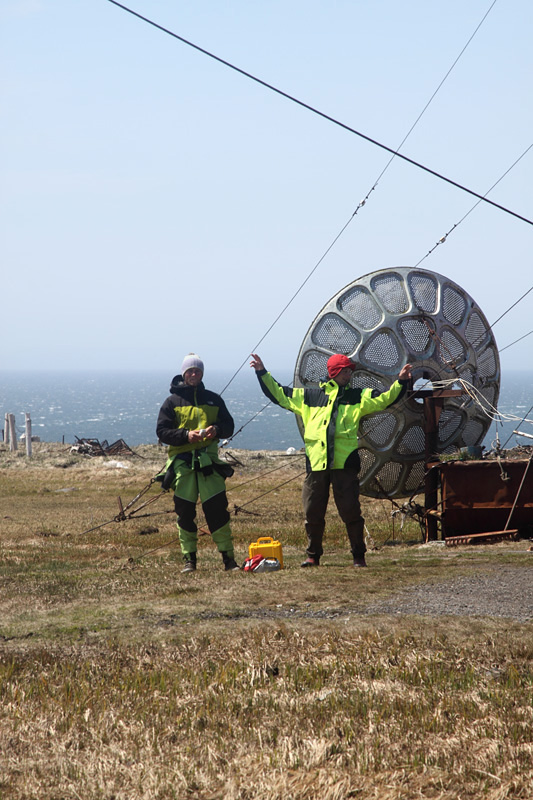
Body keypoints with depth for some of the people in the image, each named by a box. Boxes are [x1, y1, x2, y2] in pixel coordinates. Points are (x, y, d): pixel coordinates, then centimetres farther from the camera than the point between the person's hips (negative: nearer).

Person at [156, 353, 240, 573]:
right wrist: (186, 435, -14)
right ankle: (189, 559, 9)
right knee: (185, 512, 1)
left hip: (208, 459, 0)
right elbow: (162, 431, 1)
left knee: (217, 509, -5)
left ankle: (228, 557, -1)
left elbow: (228, 425, 13)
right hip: (182, 461, 0)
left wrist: (216, 429, -10)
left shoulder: (213, 399, 13)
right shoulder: (172, 401, 7)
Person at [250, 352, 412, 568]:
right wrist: (262, 373, 13)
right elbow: (279, 394, 17)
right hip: (316, 463, 1)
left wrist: (400, 382, -12)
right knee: (313, 512, 7)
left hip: (345, 463, -1)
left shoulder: (357, 397, 11)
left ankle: (358, 556, 7)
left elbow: (383, 399, 2)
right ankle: (313, 556, 20)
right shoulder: (310, 396, 13)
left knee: (350, 511, -3)